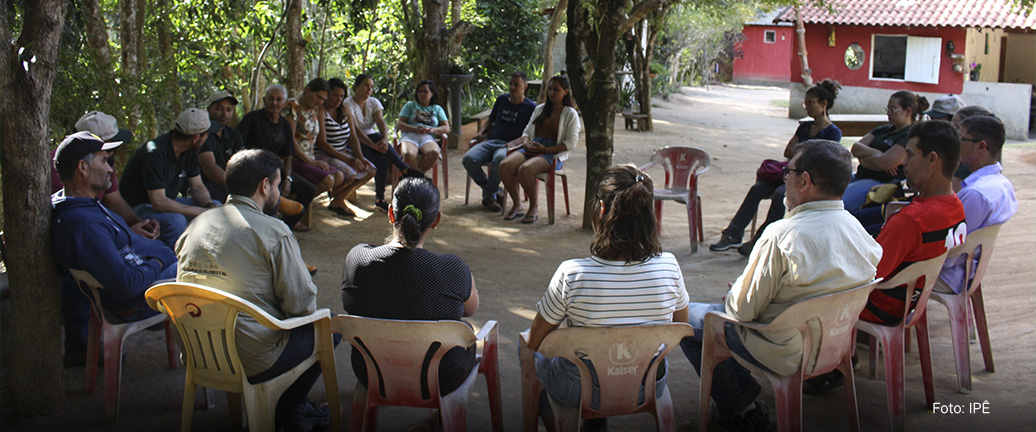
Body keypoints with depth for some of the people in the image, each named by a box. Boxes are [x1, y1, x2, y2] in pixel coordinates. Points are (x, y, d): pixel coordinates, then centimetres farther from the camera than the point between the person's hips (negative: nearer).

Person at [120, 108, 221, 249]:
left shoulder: (189, 151, 0)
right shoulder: (155, 153, -28)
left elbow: (197, 187, 7)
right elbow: (159, 203, -31)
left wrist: (209, 205, -15)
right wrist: (201, 212, -28)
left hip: (167, 202, 9)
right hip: (138, 208, -9)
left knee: (216, 207, -2)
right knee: (176, 221, -36)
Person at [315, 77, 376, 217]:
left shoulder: (345, 111, 11)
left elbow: (353, 137, 9)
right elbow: (321, 143, -20)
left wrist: (360, 157, -10)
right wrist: (348, 160, -22)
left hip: (342, 152, 9)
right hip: (322, 155, -9)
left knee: (370, 170, -3)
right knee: (349, 174, -30)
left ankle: (339, 200, 1)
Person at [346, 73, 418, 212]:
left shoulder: (374, 102, 7)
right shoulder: (348, 104, -11)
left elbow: (381, 122, -10)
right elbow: (355, 130, -23)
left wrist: (385, 139, -33)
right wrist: (374, 145, -36)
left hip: (371, 138, 6)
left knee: (382, 157, -30)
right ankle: (405, 169, -28)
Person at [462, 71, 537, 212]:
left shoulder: (530, 107, 5)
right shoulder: (501, 100, 20)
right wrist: (481, 133, 11)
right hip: (491, 141, 5)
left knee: (499, 158, -41)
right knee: (468, 159, -25)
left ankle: (489, 195, -20)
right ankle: (495, 191, -10)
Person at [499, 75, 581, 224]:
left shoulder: (570, 114, 4)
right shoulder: (539, 109, 23)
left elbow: (571, 142, -6)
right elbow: (527, 130, 25)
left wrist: (546, 149, -14)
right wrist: (526, 143, 0)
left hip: (553, 154, -6)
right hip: (532, 149, 6)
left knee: (525, 170, -36)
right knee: (505, 166, -24)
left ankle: (534, 208, -16)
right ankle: (516, 205, -8)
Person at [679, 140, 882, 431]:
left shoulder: (782, 237, -30)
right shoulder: (860, 232, -8)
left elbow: (744, 310, -21)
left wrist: (732, 295, 3)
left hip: (784, 354, -7)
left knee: (686, 318, 9)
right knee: (731, 301, 27)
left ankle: (738, 408, 16)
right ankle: (745, 394, 23)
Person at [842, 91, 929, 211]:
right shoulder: (883, 130, 21)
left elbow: (883, 163, -19)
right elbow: (855, 147, 9)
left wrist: (861, 156, 0)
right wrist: (876, 153, -10)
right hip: (861, 178, 9)